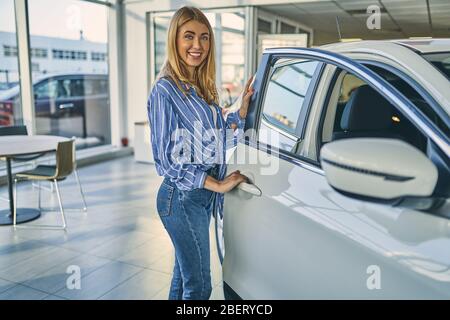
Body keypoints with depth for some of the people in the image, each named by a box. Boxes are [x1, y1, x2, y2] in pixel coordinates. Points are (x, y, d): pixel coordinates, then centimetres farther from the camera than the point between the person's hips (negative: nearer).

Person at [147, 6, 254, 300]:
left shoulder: (203, 88, 8)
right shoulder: (165, 90, -16)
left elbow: (221, 137, 11)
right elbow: (167, 161, -16)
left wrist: (243, 106, -1)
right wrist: (218, 185, -14)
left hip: (203, 195, 8)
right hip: (182, 198, -8)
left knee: (185, 274, 21)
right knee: (199, 285, 4)